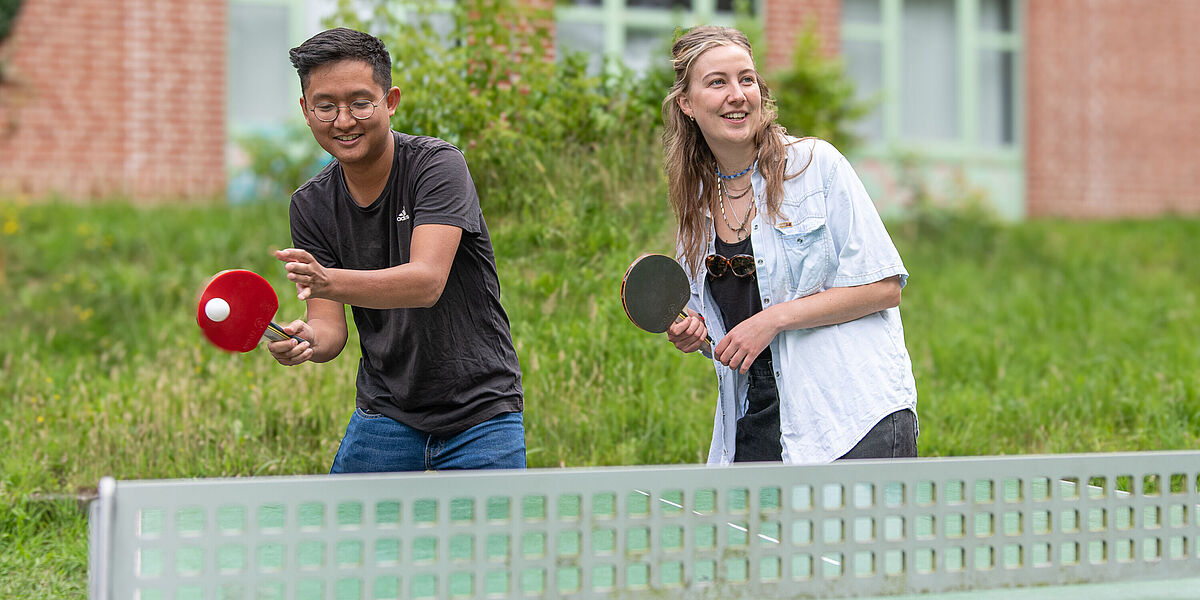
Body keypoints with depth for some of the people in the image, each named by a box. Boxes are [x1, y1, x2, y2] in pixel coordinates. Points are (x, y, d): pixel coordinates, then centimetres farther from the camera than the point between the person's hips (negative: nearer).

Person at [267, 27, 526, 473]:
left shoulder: (438, 165, -15)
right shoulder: (310, 206, -1)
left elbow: (428, 281, -29)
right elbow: (331, 326, -4)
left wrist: (327, 281, -44)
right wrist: (309, 339, -28)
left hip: (480, 414, -3)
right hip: (383, 416, 4)